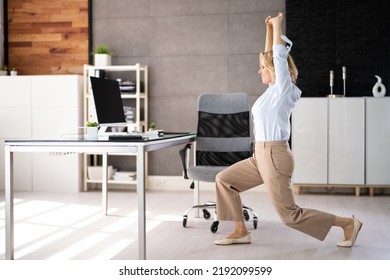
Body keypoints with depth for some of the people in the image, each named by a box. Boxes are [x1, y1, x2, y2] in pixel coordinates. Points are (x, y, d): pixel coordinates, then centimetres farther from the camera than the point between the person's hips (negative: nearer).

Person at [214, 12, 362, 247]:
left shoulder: (285, 89, -11)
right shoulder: (274, 89, 11)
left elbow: (280, 55, -15)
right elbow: (271, 55, 20)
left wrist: (277, 25, -5)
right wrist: (269, 28, 18)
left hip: (274, 157, -9)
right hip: (261, 156, 9)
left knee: (290, 215, -4)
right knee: (224, 180, 10)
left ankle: (348, 223, 7)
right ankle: (241, 232, 12)